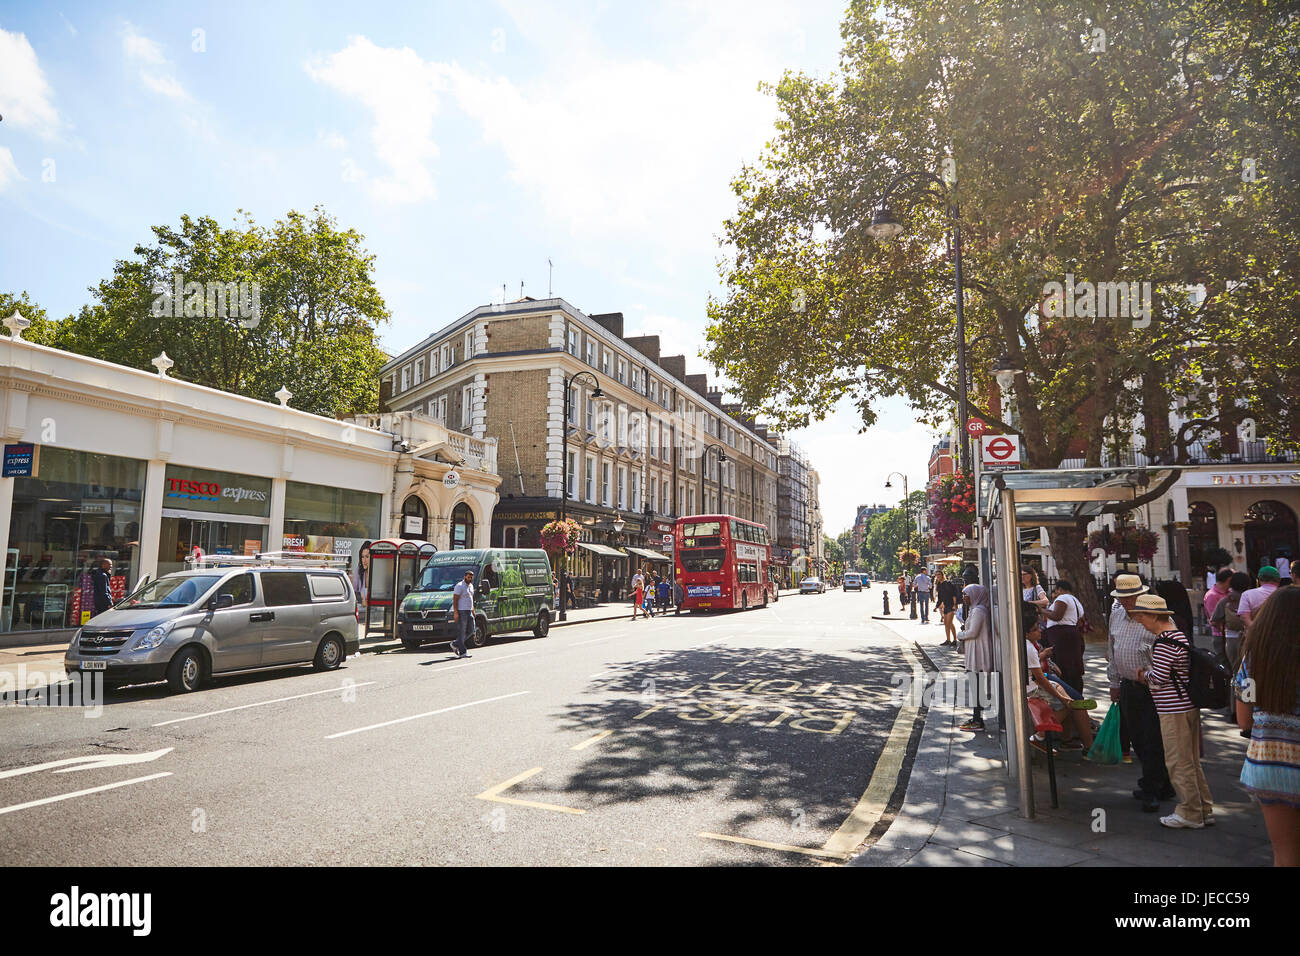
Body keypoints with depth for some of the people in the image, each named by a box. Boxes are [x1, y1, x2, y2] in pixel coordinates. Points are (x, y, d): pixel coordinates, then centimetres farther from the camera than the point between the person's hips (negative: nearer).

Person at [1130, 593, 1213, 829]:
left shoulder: (1163, 642, -20)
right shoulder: (1179, 635, 12)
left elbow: (1158, 678, -21)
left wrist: (1144, 674, -1)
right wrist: (1148, 674, 8)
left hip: (1174, 710, -10)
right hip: (1189, 705, 10)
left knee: (1179, 763, 1)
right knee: (1192, 761, 17)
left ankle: (1190, 814, 10)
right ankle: (1204, 810, 25)